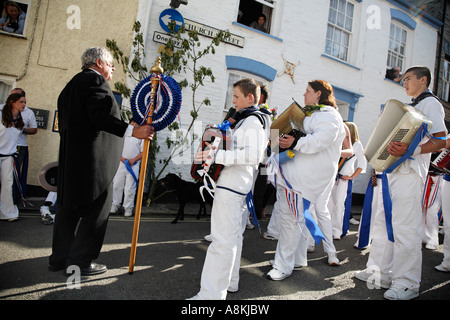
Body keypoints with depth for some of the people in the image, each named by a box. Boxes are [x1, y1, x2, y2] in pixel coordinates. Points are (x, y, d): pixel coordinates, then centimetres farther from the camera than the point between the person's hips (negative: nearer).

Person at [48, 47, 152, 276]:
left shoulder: (73, 84, 22)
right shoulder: (95, 80, -7)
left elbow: (66, 123, 21)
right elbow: (100, 116, -22)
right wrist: (132, 131, -25)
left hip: (71, 158, 10)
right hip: (93, 160, -10)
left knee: (69, 208, 15)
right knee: (96, 210, -1)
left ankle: (59, 258, 24)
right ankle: (80, 262, 5)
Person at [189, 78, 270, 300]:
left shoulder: (253, 121, -11)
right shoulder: (246, 120, 21)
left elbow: (253, 155, -24)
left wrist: (217, 155, -25)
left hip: (232, 188, -11)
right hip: (237, 187, 11)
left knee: (223, 240, -10)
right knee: (233, 236, 17)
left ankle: (211, 294, -6)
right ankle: (229, 282, 29)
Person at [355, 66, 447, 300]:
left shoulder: (430, 103, -2)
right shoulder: (410, 106, 26)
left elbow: (441, 141, -14)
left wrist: (410, 151, -27)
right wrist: (388, 146, 16)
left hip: (410, 172, -10)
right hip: (393, 169, 10)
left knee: (405, 228, -9)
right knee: (383, 222, 11)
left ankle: (407, 284, 0)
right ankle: (380, 273, 21)